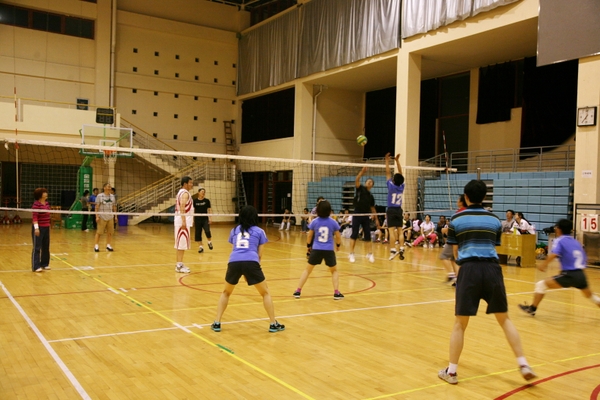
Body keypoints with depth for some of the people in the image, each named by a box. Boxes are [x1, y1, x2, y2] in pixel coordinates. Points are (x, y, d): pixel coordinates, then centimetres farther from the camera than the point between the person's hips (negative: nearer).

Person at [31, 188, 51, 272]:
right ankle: (36, 267, -1)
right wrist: (36, 228, -24)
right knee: (37, 248, -4)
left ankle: (44, 264, 23)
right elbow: (34, 217, -18)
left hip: (46, 228, 8)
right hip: (38, 228, -8)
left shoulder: (47, 203, 10)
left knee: (46, 247, 13)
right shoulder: (36, 204, -14)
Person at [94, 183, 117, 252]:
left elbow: (114, 207, 13)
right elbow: (97, 207, -5)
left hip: (110, 217, 4)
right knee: (99, 232, -1)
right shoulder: (99, 196, -3)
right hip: (102, 217, -4)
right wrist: (97, 216, -12)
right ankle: (96, 246, 7)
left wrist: (115, 216, 9)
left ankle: (108, 245, 15)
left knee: (110, 232, 4)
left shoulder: (112, 196, 10)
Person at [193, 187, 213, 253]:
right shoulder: (195, 201, 0)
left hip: (205, 219, -1)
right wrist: (192, 219, 2)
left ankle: (209, 242, 10)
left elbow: (209, 210, 2)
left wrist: (210, 218, -7)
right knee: (198, 233, 2)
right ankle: (201, 246, 14)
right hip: (197, 219, 1)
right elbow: (193, 210, 5)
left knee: (207, 231, -18)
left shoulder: (207, 201, 1)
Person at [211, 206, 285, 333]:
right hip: (251, 262, -2)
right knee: (265, 293, 17)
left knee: (226, 292, 26)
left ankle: (217, 323, 22)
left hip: (234, 262, 2)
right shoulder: (259, 231, 18)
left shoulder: (234, 230, 26)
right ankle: (273, 324, 16)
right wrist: (251, 271, 29)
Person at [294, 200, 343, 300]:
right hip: (329, 250, 0)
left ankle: (298, 291, 14)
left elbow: (309, 236, 4)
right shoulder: (333, 222, -4)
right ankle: (336, 293, 9)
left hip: (316, 249, 1)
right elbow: (338, 237, 3)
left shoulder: (314, 222, -3)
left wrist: (308, 245, 21)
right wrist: (338, 245, 22)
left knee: (307, 270, 16)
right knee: (334, 271, 20)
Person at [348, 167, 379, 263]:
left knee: (368, 235, 3)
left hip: (366, 217, 4)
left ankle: (370, 254, 8)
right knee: (354, 235, -4)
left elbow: (372, 209, 20)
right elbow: (356, 180, -14)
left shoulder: (371, 196, 16)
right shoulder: (360, 189, 4)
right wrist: (362, 171, -24)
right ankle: (351, 254, 0)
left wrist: (376, 219, 14)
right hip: (357, 215, -4)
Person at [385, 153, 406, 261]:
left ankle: (393, 250, -14)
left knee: (392, 231, -8)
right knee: (400, 231, 5)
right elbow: (400, 173, 6)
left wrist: (387, 161, 3)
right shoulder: (402, 187, -1)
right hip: (399, 210, 4)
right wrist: (397, 160, 9)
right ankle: (401, 249, -4)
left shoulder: (391, 186, -10)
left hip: (391, 210, -4)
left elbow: (388, 173, -4)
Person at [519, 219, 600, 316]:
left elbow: (554, 254, -22)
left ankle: (532, 309, 0)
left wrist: (544, 264, -20)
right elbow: (584, 259, 23)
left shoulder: (559, 240, -1)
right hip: (581, 275, 7)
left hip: (569, 275, -7)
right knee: (590, 295, 33)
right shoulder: (576, 242, 18)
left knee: (541, 284, 0)